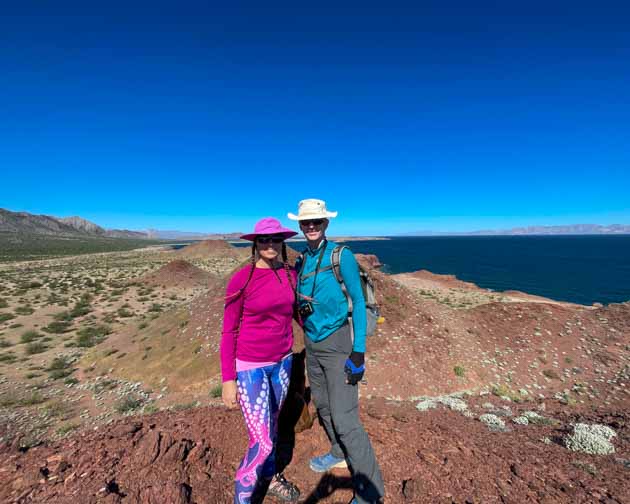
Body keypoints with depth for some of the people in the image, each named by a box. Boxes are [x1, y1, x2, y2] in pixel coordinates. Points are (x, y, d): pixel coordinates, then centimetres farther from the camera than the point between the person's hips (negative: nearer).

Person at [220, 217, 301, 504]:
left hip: (281, 362, 5)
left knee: (271, 424, 24)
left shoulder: (289, 274, -3)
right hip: (250, 366, -5)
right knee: (262, 442, 2)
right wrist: (228, 380, -11)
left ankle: (269, 477, 50)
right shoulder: (240, 280, -18)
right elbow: (229, 332, -12)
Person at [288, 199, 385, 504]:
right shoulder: (301, 262, 4)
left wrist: (359, 352, -17)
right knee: (322, 405, 22)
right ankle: (339, 454, 47)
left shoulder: (341, 255, -15)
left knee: (344, 418, -4)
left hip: (336, 343, -7)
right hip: (311, 342, 7)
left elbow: (359, 302, -14)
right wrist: (301, 305, -12)